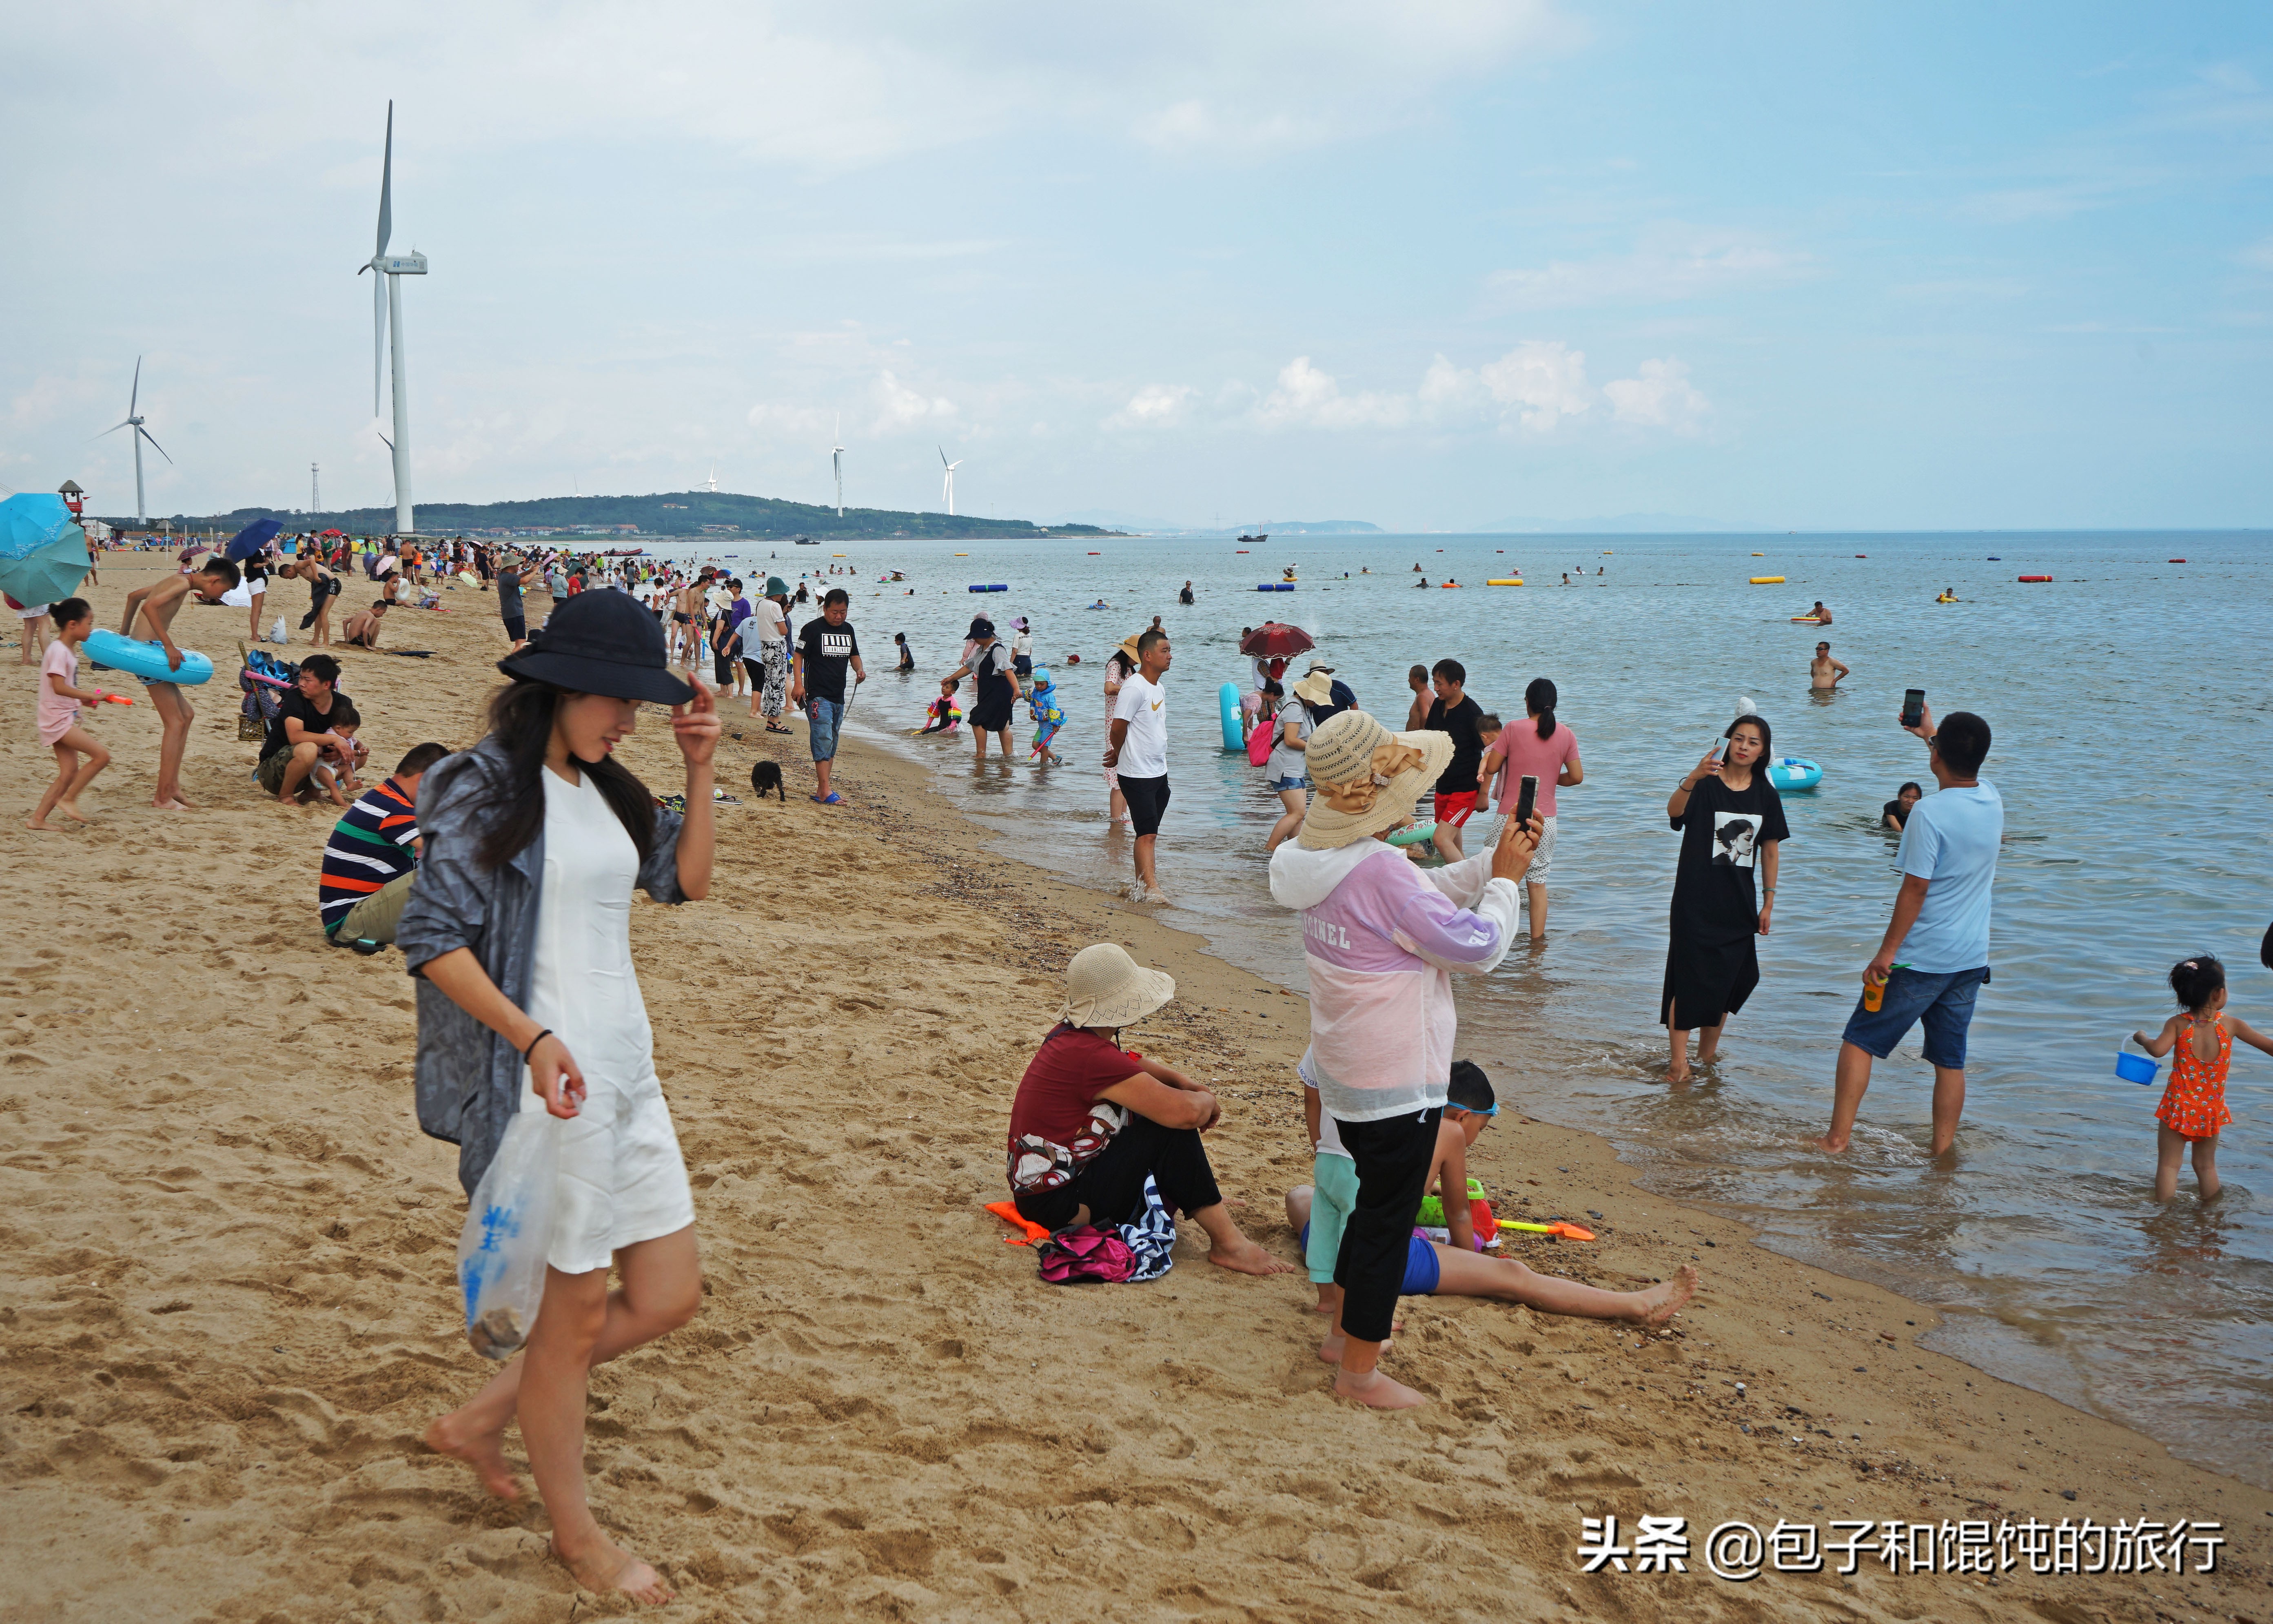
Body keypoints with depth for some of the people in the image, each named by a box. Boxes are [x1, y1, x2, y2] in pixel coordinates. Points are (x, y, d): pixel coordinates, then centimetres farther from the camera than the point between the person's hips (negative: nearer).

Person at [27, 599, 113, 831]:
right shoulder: (58, 651, -17)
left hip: (65, 718, 10)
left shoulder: (69, 650, 14)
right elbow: (59, 687, -25)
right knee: (101, 755, -14)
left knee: (69, 773, 9)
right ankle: (68, 799, -4)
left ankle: (38, 819, 11)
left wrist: (84, 698, 6)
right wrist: (91, 696, -23)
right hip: (57, 718, -10)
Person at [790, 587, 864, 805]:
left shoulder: (848, 629, 13)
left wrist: (860, 670, 1)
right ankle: (825, 791, -16)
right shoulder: (813, 629, -6)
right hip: (818, 696, -7)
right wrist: (798, 684, -17)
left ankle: (822, 790, 16)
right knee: (823, 740, -14)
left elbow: (854, 655, 23)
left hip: (839, 697, 7)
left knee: (831, 745, 10)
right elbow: (799, 656, -6)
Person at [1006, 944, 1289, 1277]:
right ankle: (1228, 1243, -11)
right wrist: (1207, 1100, -6)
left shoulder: (1069, 1035, 4)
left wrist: (1189, 1085, 6)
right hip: (1058, 1205, -10)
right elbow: (1184, 1112, -30)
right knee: (1173, 1128, -16)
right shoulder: (1092, 1056, -27)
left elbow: (1131, 1064, 24)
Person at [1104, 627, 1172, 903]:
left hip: (1159, 772, 8)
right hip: (1137, 775, -8)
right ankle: (1150, 888, -11)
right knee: (1147, 833, -11)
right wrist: (1118, 755, 4)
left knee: (1149, 833, 12)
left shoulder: (1158, 687, 13)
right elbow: (1119, 726, -14)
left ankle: (1139, 885, 19)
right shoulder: (1134, 687, -17)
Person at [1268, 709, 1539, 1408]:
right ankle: (1360, 1371, 17)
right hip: (1397, 1086, -9)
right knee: (1387, 1222, 5)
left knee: (1373, 1202, 25)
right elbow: (1478, 946, -21)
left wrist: (1493, 863, 4)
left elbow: (1427, 896, 13)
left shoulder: (1328, 862, 1)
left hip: (1348, 1073, 9)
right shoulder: (1381, 871, -28)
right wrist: (1505, 880, -7)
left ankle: (1344, 1332, 39)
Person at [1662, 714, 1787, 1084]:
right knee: (1688, 980, -7)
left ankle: (1708, 1053, 29)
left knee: (1728, 982, 11)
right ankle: (1679, 1063, -4)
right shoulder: (1705, 785, -8)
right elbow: (1674, 811, -28)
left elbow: (1770, 851, 11)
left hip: (1738, 905, 5)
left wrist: (1768, 903, 9)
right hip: (1696, 902, -5)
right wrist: (1692, 779, -47)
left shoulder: (1766, 796, 6)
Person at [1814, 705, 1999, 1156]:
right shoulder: (1992, 801, 1)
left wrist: (1886, 953, -13)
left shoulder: (1930, 812, -20)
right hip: (1972, 959, 6)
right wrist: (1930, 734, 39)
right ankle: (1942, 1153, 16)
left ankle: (1838, 1137, 7)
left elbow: (1915, 890, -19)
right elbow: (1967, 771, 27)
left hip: (1922, 959, -6)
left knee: (1859, 1040, 7)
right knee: (1950, 1060, 12)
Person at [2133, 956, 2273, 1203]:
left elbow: (2158, 1050, -25)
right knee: (2206, 1166, 18)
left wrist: (2142, 1038, -5)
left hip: (2178, 1106, -2)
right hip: (2211, 1109, 2)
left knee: (2168, 1165, 4)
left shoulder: (2177, 1024, -11)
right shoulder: (2231, 1024, -6)